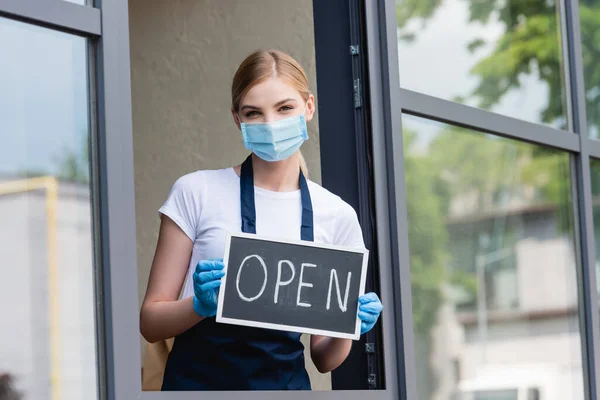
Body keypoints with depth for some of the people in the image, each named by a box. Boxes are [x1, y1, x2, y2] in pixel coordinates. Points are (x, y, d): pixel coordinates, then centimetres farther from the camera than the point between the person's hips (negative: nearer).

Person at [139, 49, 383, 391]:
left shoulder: (337, 215, 8)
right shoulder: (197, 192, 1)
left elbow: (324, 359, 13)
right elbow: (151, 321, 3)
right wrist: (201, 305, -15)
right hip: (201, 381, -3)